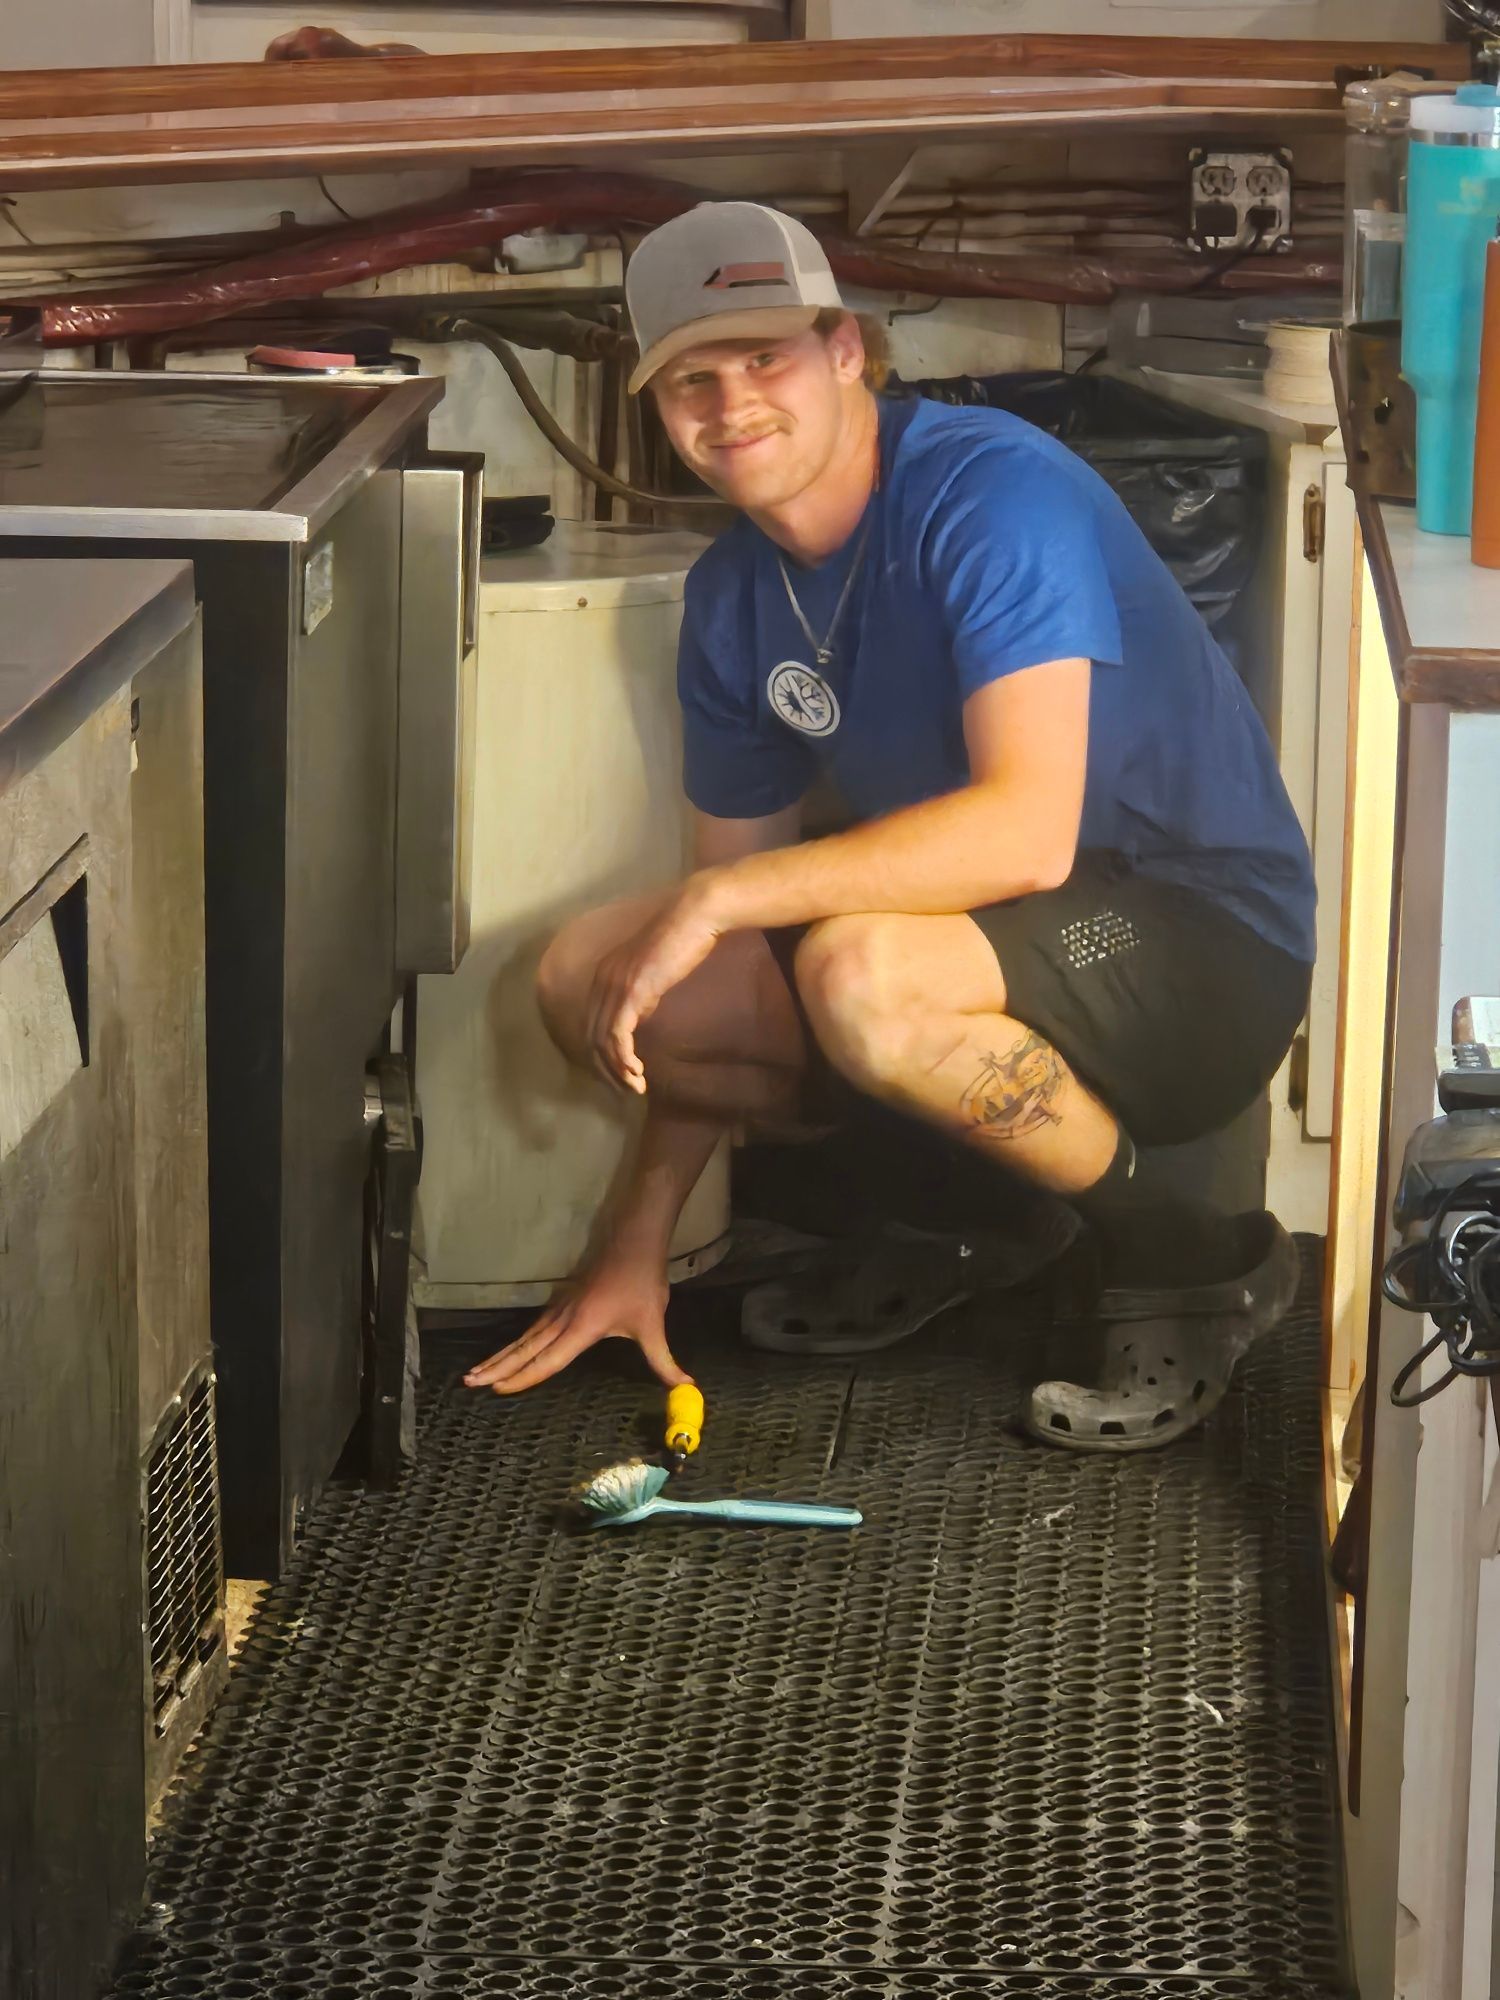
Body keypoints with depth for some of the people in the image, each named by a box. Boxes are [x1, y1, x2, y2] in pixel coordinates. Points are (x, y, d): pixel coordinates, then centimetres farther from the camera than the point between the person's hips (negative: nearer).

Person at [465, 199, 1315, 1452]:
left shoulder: (992, 493, -21)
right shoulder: (737, 596, 4)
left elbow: (1028, 831, -34)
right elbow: (705, 984, 10)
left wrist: (723, 893, -30)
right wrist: (640, 1244, 8)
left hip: (1204, 948, -8)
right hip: (986, 935, 8)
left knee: (863, 972, -37)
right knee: (587, 977, -6)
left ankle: (1188, 1265, -12)